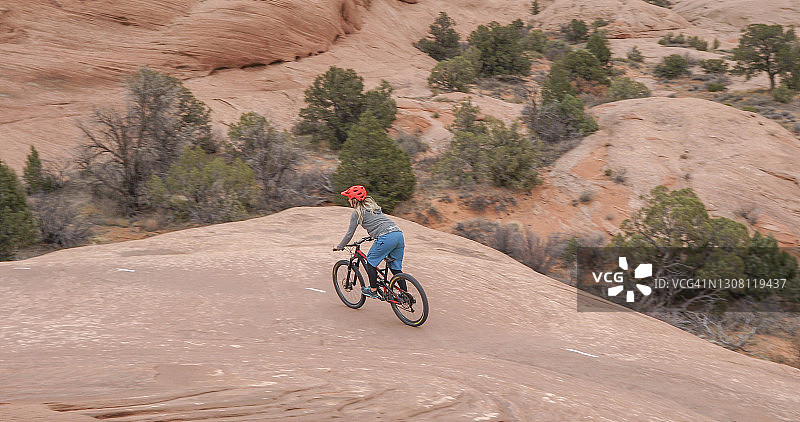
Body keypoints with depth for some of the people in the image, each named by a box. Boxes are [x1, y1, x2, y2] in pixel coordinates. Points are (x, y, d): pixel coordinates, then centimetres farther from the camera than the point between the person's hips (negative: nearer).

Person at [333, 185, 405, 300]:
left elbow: (350, 234, 10)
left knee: (371, 262, 12)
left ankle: (373, 290, 17)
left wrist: (339, 247, 23)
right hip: (399, 233, 8)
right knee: (396, 268, 15)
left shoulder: (357, 213, 6)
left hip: (386, 238, -7)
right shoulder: (373, 205, 27)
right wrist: (373, 235, 54)